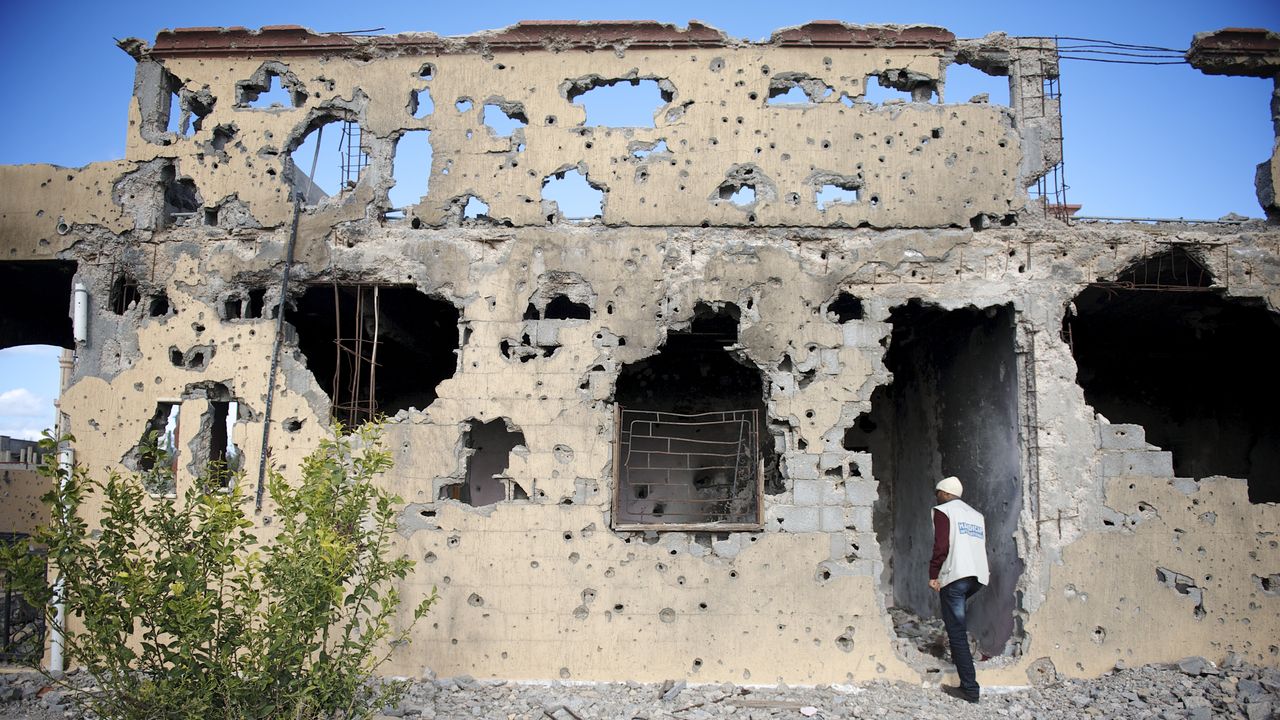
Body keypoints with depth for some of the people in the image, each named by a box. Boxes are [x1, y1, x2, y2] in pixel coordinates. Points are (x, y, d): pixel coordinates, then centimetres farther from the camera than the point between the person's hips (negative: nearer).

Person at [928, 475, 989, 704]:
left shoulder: (943, 511, 2)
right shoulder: (976, 515, 23)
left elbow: (941, 545, -9)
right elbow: (982, 545, 17)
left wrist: (933, 574, -6)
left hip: (955, 575, -7)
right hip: (979, 576, 7)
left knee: (957, 632, -6)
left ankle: (969, 688, -10)